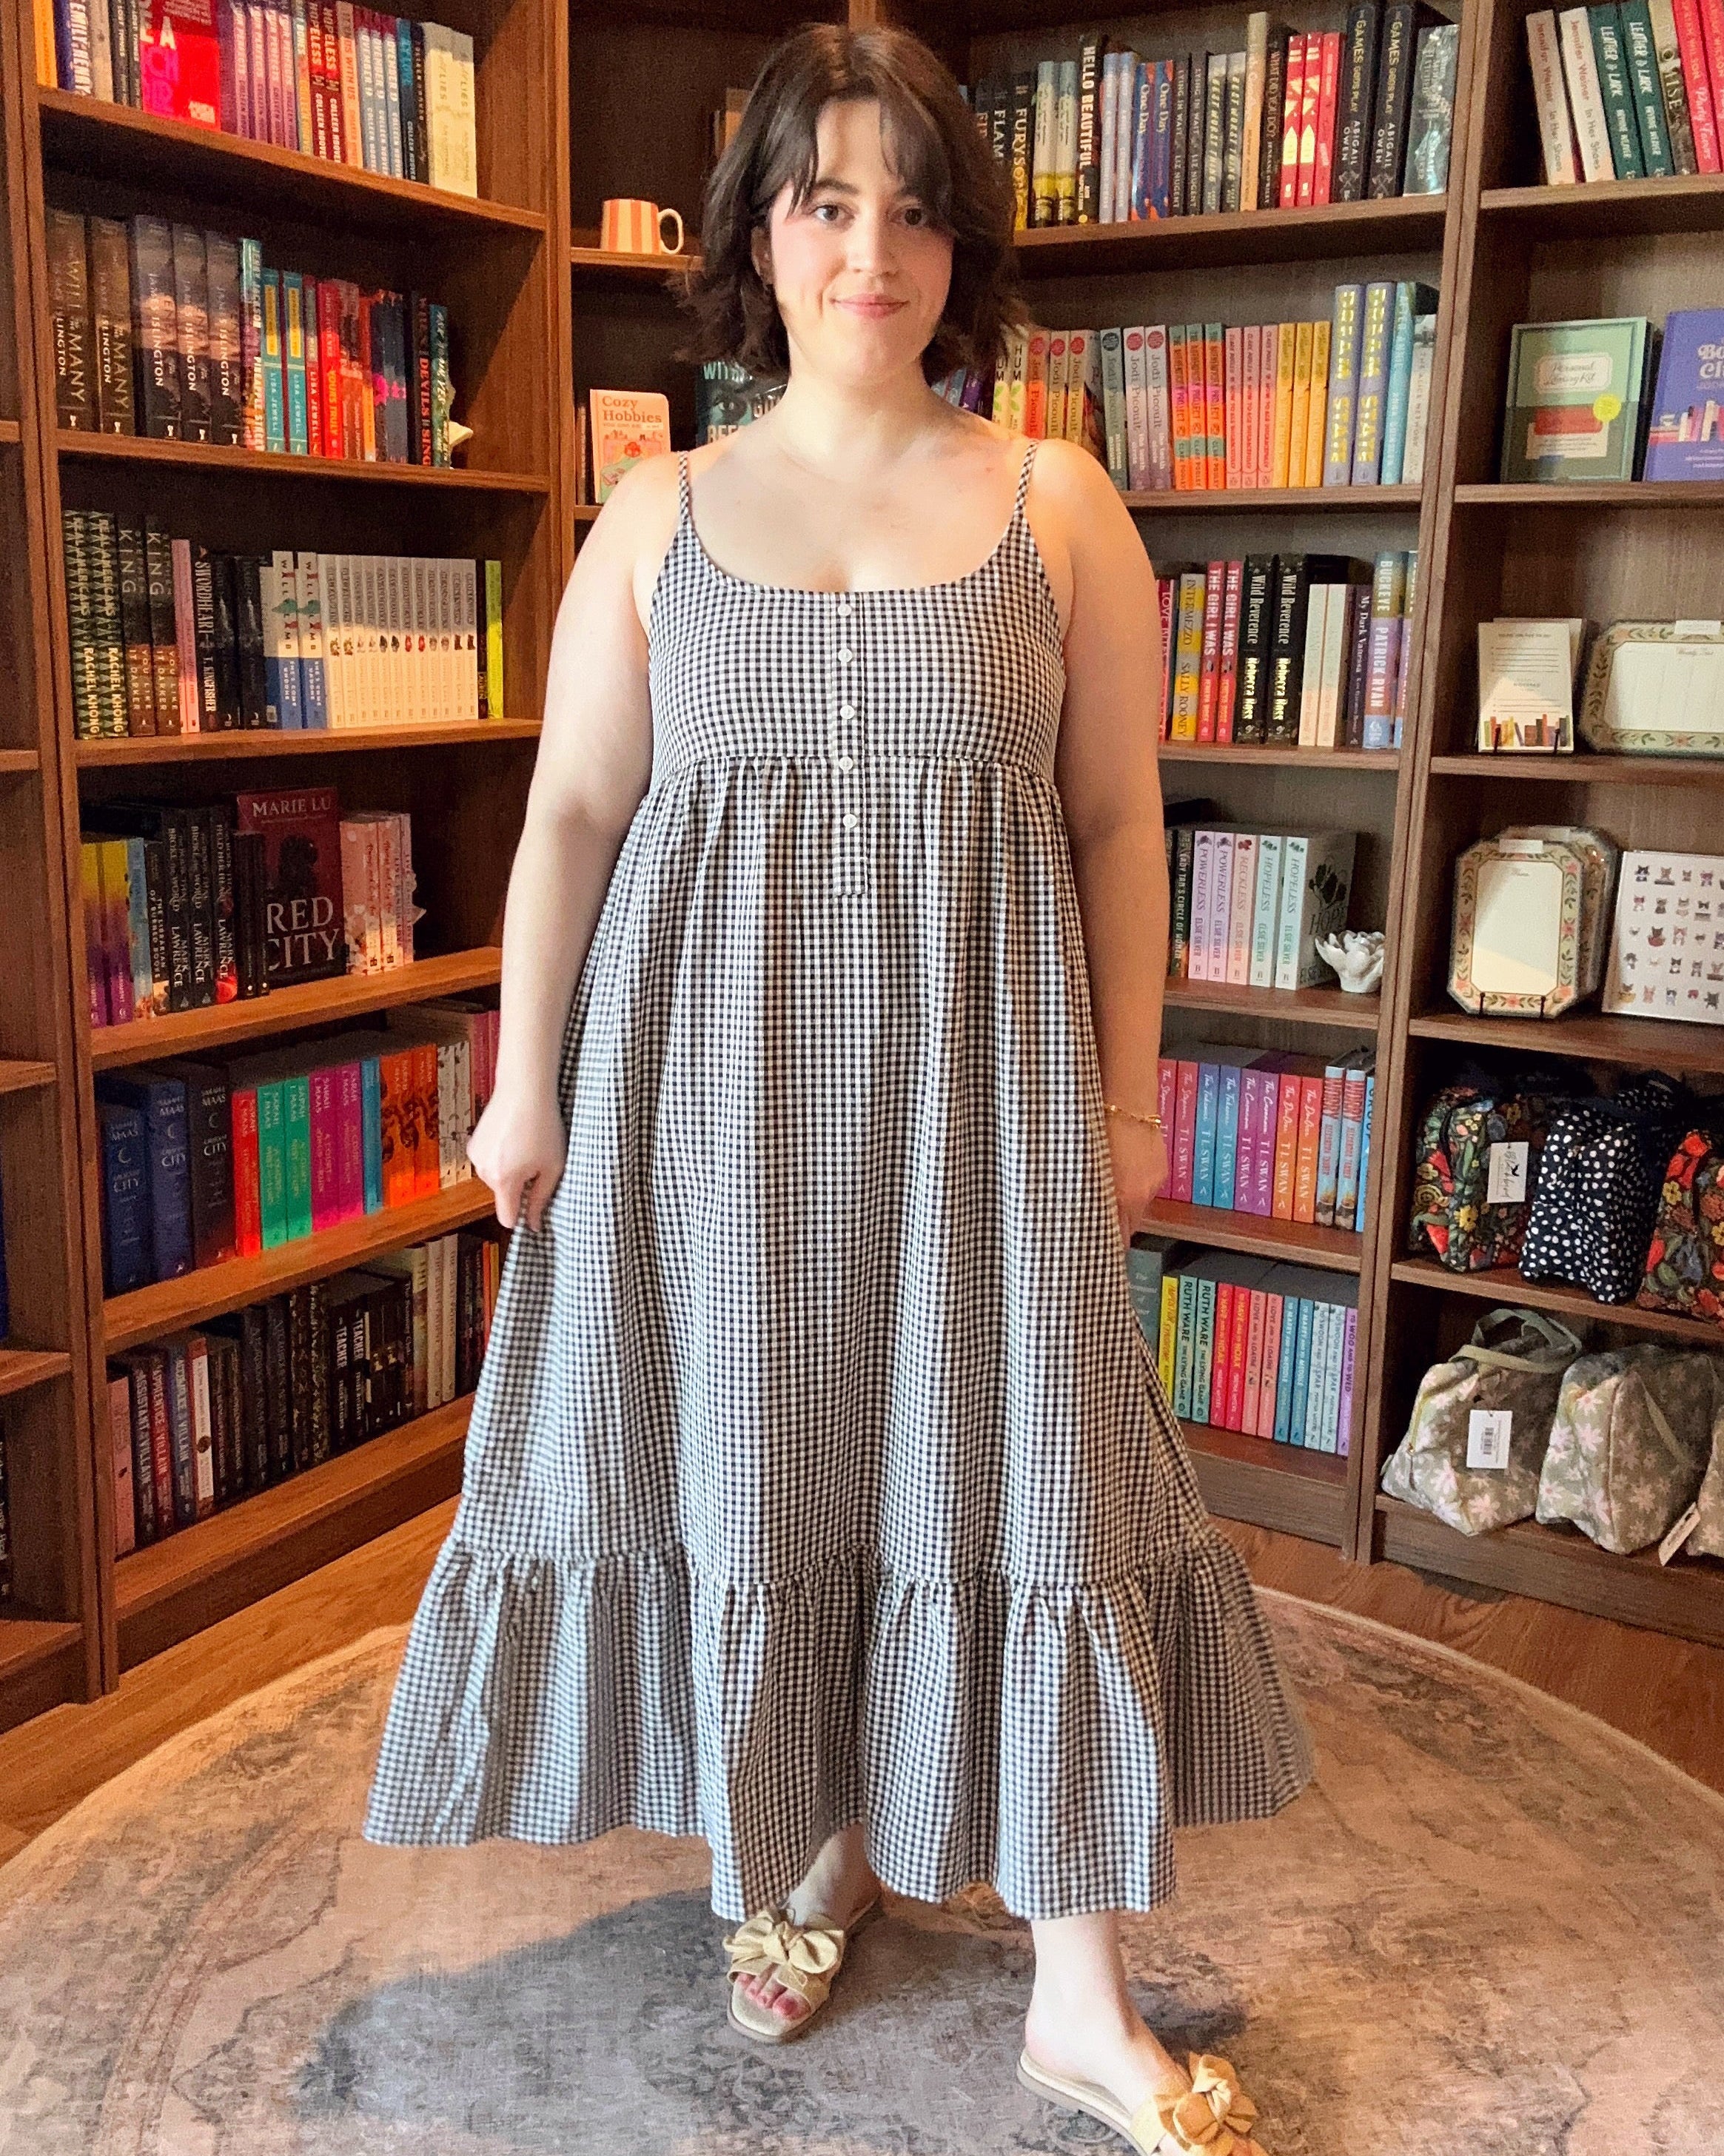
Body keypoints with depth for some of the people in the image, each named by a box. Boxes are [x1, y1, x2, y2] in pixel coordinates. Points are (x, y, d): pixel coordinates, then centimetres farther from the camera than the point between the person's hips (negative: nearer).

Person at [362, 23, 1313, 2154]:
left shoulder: (1062, 510, 4)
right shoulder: (657, 512, 5)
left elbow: (1116, 822, 4)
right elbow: (570, 814, 4)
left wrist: (1129, 1094, 2)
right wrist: (523, 1084, 1)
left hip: (973, 1075, 0)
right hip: (715, 1077, 1)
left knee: (1030, 1479, 1)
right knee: (757, 1461, 9)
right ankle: (822, 1840, 35)